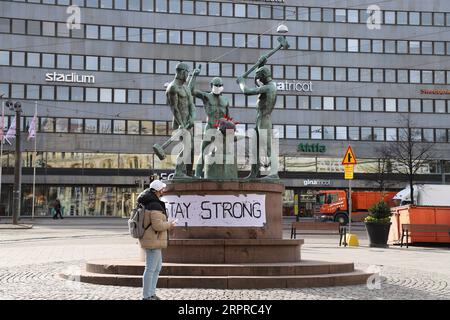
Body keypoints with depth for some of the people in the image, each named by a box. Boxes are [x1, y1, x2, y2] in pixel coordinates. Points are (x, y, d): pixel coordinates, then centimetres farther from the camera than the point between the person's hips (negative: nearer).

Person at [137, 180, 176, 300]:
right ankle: (146, 296, 3)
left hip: (152, 240, 11)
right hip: (153, 241, -11)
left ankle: (151, 293, 24)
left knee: (157, 267, 18)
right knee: (150, 269, -3)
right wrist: (169, 225, -8)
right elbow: (157, 225, -25)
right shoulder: (155, 206, -20)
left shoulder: (147, 203, 12)